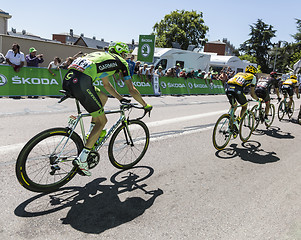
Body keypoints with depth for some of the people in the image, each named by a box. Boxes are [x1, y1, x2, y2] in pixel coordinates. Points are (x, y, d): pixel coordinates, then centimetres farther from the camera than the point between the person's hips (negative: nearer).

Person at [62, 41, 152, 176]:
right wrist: (146, 106, 29)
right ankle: (82, 159, 4)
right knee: (102, 121, 5)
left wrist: (121, 99, 49)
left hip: (67, 79, 8)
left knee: (103, 98, 27)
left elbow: (106, 85, 42)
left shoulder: (102, 56, 35)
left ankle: (92, 134, 27)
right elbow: (132, 90, 16)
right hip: (81, 82, -8)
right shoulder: (121, 62, 15)